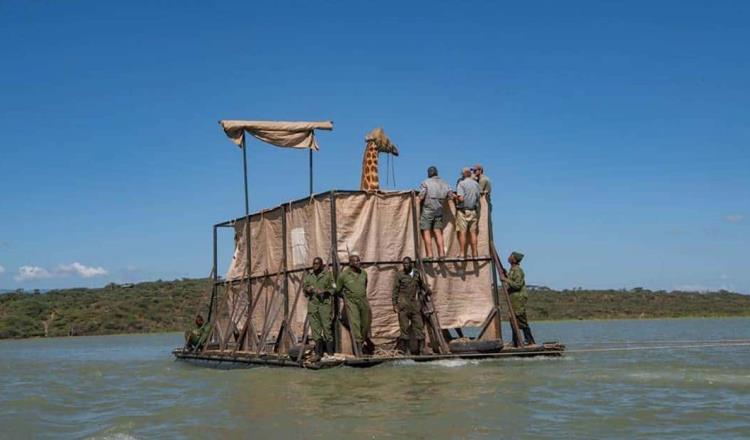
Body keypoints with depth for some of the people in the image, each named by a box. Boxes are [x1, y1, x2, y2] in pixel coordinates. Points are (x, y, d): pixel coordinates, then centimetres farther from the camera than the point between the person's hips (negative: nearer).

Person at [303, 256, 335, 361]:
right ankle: (318, 353, 5)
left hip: (325, 303, -4)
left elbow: (332, 288, 3)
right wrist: (307, 289, -2)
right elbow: (304, 285, 20)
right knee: (315, 327, 1)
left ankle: (330, 352, -1)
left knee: (326, 326, -7)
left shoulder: (327, 274, 3)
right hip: (312, 303, 4)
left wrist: (324, 291, -14)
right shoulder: (309, 275, 14)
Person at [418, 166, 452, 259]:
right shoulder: (444, 183, 8)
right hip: (439, 210, 5)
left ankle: (429, 254, -6)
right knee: (438, 233, 9)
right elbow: (450, 196, 7)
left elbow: (421, 197, -13)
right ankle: (441, 253, 6)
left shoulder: (425, 182, -7)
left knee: (426, 233, -2)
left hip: (427, 210, -5)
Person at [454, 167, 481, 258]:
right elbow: (478, 198, 10)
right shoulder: (476, 184, 9)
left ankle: (462, 253, -6)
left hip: (463, 210, -5)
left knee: (462, 232, -4)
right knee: (473, 232, 7)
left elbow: (461, 198, -18)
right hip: (473, 210, 5)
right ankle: (474, 253, 7)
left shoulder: (462, 184, -9)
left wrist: (456, 198, 1)